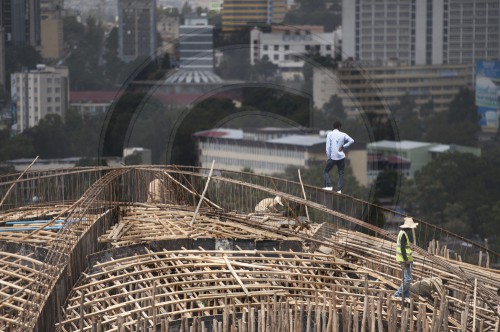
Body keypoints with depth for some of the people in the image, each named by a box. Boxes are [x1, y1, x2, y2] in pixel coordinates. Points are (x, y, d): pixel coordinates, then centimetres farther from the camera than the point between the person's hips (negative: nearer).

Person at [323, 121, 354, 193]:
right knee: (341, 173, 9)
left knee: (326, 171, 12)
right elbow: (351, 141, -5)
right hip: (341, 157, 2)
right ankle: (339, 189, -1)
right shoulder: (343, 135, 1)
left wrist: (328, 157, -1)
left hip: (333, 157, -2)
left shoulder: (330, 134, -3)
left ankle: (329, 186, -5)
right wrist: (344, 146, -1)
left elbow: (328, 147, -7)